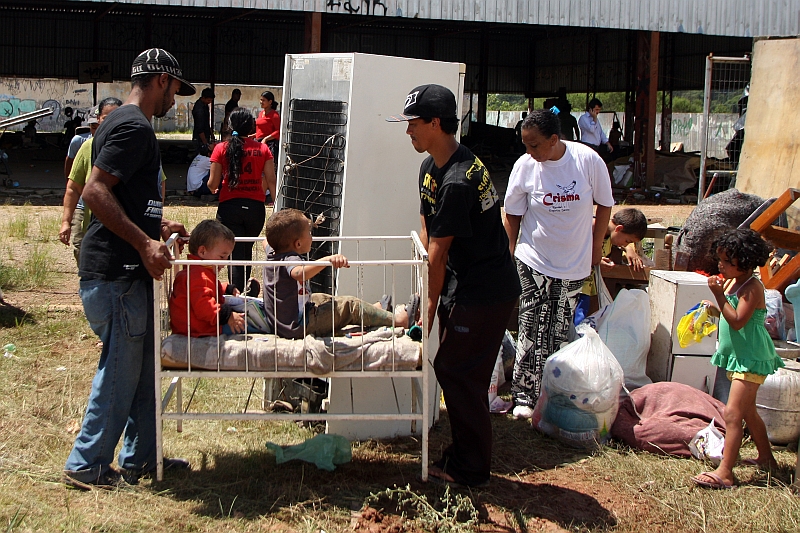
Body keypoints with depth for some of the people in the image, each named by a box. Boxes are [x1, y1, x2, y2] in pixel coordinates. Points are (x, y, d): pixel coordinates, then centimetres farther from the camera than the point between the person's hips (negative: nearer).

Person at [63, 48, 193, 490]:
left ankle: (140, 458, 25)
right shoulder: (134, 127, -14)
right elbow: (95, 192, -24)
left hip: (129, 271, 11)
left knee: (143, 366, 15)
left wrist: (158, 226, 24)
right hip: (115, 273, -11)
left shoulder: (125, 124, 19)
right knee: (120, 369, -2)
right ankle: (87, 466, 10)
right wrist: (144, 242, -26)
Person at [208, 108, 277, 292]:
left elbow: (213, 184, -3)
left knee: (235, 254, 0)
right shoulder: (262, 149, 1)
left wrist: (214, 189, 20)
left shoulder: (221, 148, -2)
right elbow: (271, 182, -2)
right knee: (247, 250, 21)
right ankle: (244, 290, 30)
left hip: (229, 207, -2)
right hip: (256, 207, 2)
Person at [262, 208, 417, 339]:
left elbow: (267, 243, 27)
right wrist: (328, 260, -59)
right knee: (349, 305, -5)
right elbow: (299, 273, -53)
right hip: (299, 327, -11)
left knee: (322, 298, 28)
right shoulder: (290, 259, -28)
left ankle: (373, 309, 41)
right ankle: (396, 319, 6)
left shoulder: (272, 252, 1)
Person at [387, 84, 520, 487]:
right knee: (449, 369, 14)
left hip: (485, 293, -10)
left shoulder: (457, 182, -25)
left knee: (457, 373, -4)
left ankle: (468, 470, 9)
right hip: (464, 285, 10)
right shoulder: (430, 167, 8)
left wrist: (432, 304, -7)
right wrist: (431, 297, 6)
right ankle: (462, 455, 27)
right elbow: (427, 236, 9)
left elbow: (438, 253, -18)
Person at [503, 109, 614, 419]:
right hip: (534, 262, 0)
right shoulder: (524, 166, -10)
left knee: (561, 334, 7)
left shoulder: (588, 160, -12)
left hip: (575, 264, 1)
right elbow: (513, 214, 3)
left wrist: (596, 247, 6)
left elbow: (604, 205, 2)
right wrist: (511, 253, 4)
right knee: (532, 331, -3)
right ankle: (524, 395, 5)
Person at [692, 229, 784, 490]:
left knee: (732, 412, -15)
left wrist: (719, 295, -26)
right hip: (739, 357, 11)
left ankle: (724, 473, -16)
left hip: (751, 359, -11)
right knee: (747, 411, 22)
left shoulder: (752, 287, -19)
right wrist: (714, 306, -2)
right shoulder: (734, 283, 8)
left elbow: (737, 321, -26)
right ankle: (766, 458, 38)